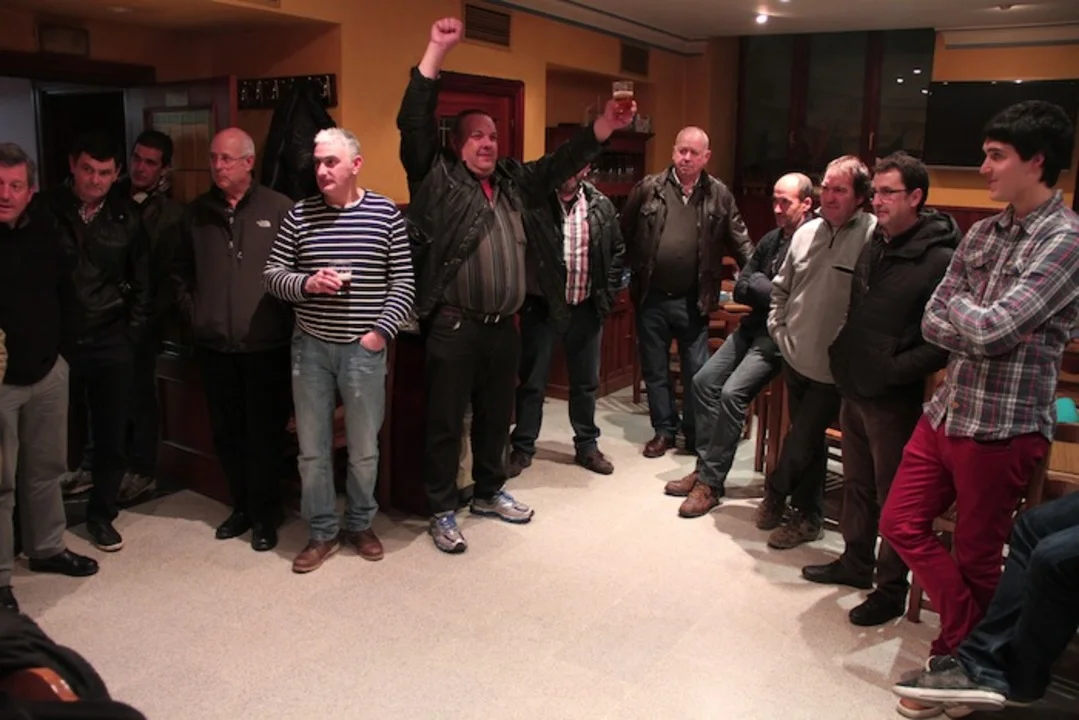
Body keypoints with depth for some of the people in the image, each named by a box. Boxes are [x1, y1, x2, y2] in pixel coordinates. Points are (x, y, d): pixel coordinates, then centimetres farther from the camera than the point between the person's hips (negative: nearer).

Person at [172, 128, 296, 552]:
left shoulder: (278, 209, -4)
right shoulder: (196, 213, 10)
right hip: (214, 345, 4)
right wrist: (190, 310, 8)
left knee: (265, 432, 4)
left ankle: (264, 514, 19)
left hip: (266, 345, -4)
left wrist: (284, 314, -7)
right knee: (226, 431, 13)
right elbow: (181, 271, 18)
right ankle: (242, 505, 29)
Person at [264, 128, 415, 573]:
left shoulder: (385, 214, -2)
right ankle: (322, 532, 25)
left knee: (364, 448, 10)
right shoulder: (299, 216, 2)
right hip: (310, 347, 2)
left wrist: (381, 331, -11)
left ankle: (360, 524, 31)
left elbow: (404, 283, -2)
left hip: (364, 349, -1)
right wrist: (306, 283, -15)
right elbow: (272, 276, 4)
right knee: (312, 448, 9)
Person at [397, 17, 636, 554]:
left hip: (503, 327, 6)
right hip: (453, 326, -6)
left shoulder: (513, 182, 15)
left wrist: (606, 124, 9)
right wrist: (437, 51, -14)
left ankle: (489, 492, 35)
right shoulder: (437, 177, -1)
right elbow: (414, 123, -11)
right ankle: (443, 511, 16)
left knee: (497, 416, 17)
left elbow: (563, 162, 19)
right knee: (445, 420, 3)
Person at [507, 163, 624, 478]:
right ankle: (522, 449, 20)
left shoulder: (602, 206, 2)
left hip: (586, 308, 3)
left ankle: (587, 446, 28)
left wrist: (608, 292, 6)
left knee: (586, 381, 13)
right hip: (540, 306, -3)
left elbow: (617, 250, 11)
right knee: (532, 381, 6)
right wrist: (522, 290, -13)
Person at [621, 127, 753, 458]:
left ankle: (695, 433, 23)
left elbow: (740, 241, 2)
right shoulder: (648, 188, -2)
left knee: (698, 371, 7)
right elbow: (625, 233, 2)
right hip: (651, 297, 1)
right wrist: (629, 272, 0)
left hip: (693, 300, 0)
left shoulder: (719, 194, 0)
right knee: (655, 370, 12)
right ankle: (664, 430, 27)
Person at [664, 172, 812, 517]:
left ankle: (711, 482, -10)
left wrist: (756, 283, -12)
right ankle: (704, 467, 9)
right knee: (703, 381, 1)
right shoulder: (770, 240, 12)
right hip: (752, 327, 9)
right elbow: (740, 290, 10)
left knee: (732, 393, -21)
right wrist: (767, 289, -9)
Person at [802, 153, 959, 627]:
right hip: (853, 389, 8)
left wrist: (899, 369, -22)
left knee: (893, 497, 5)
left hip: (893, 399, -8)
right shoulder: (872, 246, 9)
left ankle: (892, 589, 20)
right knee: (857, 484, 20)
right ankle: (856, 562, 37)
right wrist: (843, 354, 10)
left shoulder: (939, 259, -16)